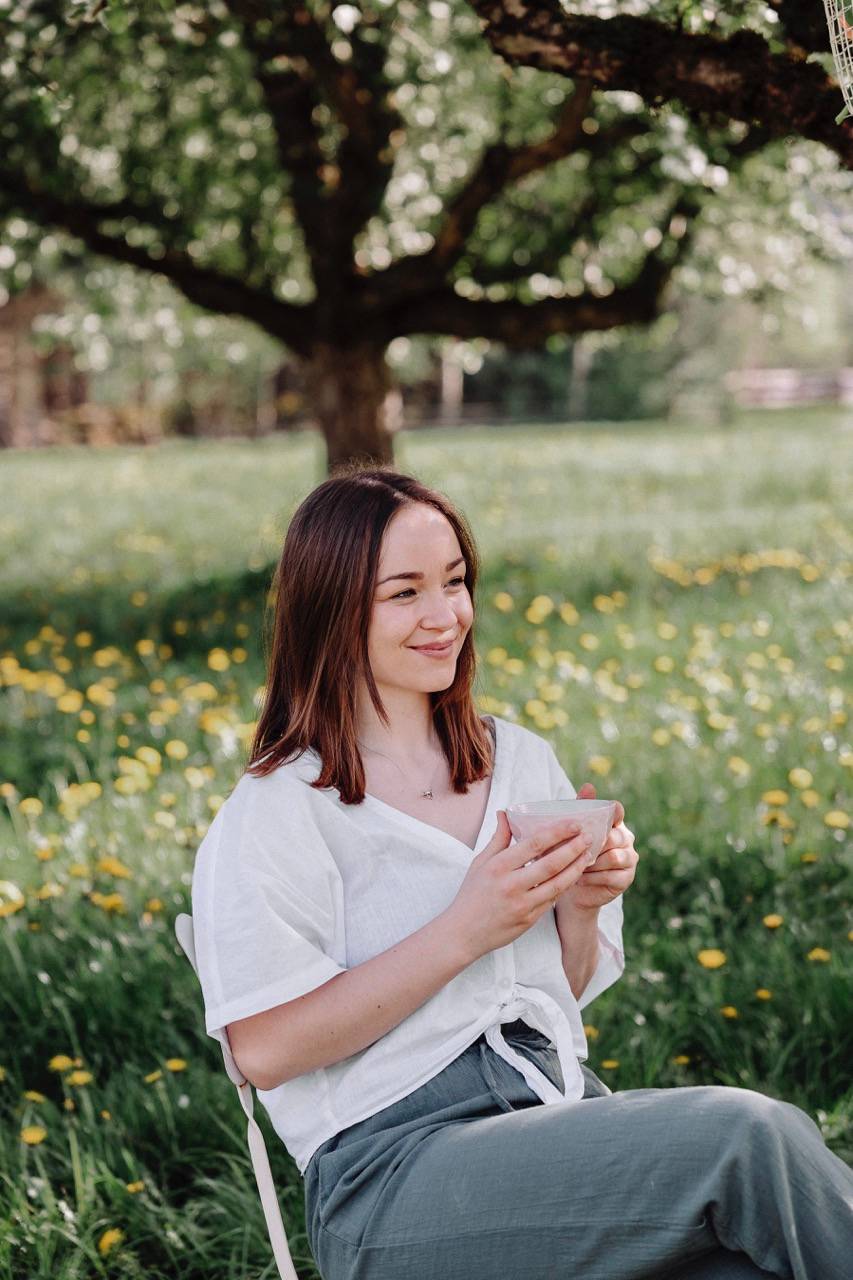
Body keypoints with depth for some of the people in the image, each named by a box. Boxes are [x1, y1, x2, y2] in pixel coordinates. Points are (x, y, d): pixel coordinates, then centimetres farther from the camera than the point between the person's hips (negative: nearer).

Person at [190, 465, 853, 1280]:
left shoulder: (522, 759, 15)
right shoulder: (276, 810, -3)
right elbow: (266, 1049, -11)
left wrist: (581, 905, -1)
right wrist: (464, 931, -15)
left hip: (560, 1104, 5)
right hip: (395, 1165, -5)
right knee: (748, 1137, -26)